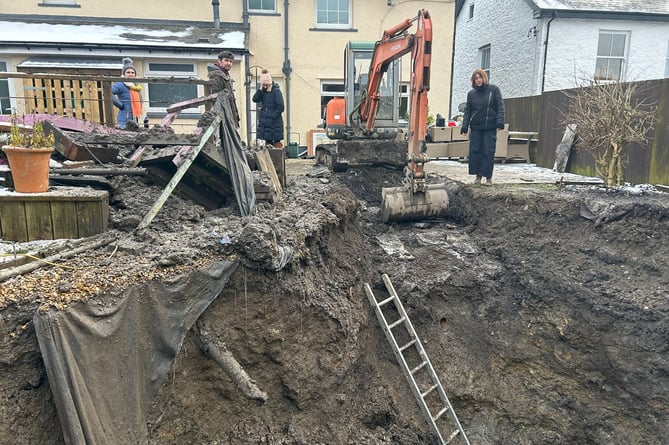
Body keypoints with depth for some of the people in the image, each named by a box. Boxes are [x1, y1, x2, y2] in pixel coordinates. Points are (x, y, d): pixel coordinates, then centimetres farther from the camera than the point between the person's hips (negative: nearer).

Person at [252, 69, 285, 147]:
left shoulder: (276, 91, -9)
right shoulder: (263, 91, 11)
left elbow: (280, 107, -15)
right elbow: (255, 99, -2)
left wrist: (272, 116, -16)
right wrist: (261, 88, -7)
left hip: (274, 124, -7)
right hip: (264, 123, 7)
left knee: (277, 143, -3)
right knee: (268, 142, 11)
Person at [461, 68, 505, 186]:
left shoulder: (493, 90, 2)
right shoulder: (471, 94, 10)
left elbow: (500, 107, 0)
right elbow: (467, 111, 10)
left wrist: (500, 122, -11)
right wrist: (465, 126, 1)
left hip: (490, 127, -3)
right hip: (475, 127, 3)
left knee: (488, 152, -3)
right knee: (475, 151, 0)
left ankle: (488, 177, 6)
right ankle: (478, 175, 10)